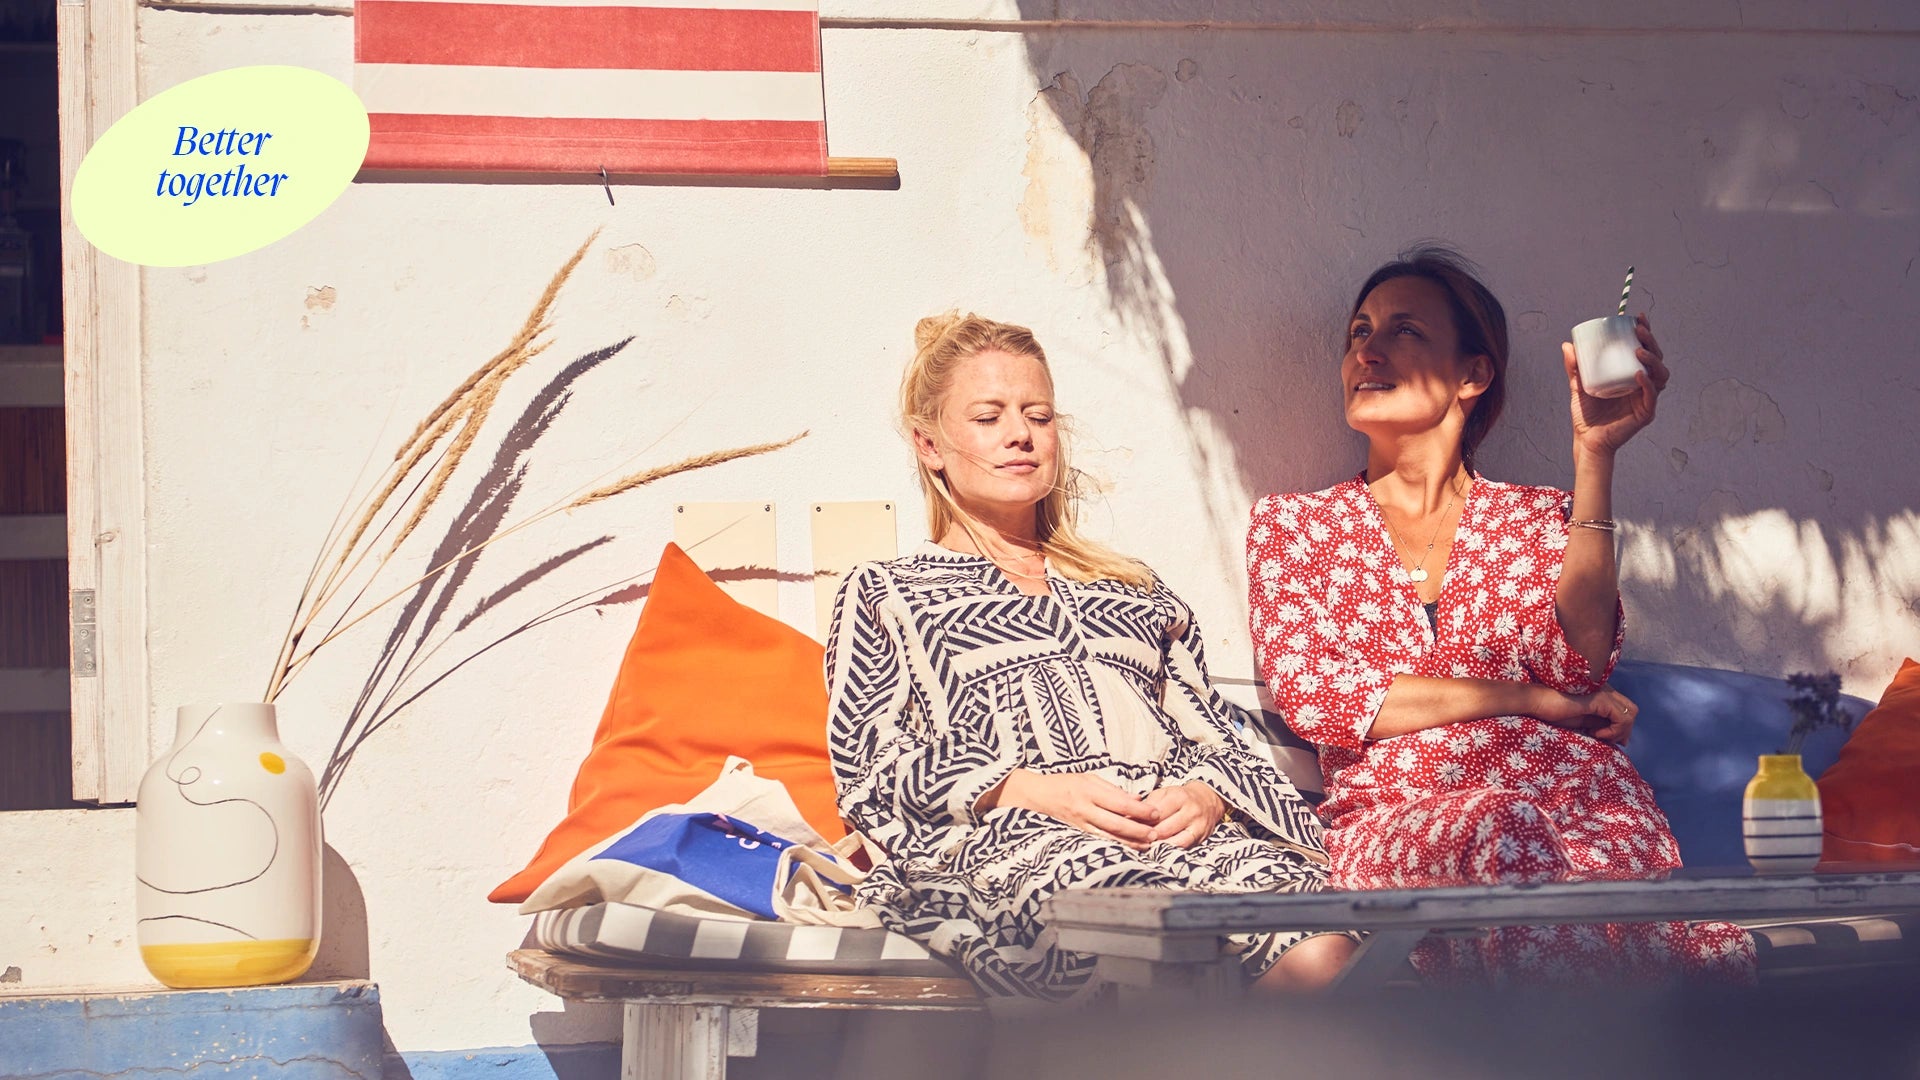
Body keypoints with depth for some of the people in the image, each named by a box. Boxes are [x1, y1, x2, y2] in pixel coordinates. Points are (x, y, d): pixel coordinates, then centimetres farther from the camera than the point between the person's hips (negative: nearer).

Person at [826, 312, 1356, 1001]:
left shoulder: (1129, 587, 37)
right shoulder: (883, 595, 26)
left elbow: (1216, 735, 26)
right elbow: (871, 767, 10)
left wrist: (1206, 794, -1)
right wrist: (1031, 790, -7)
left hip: (1183, 830, 4)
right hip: (1015, 840, -4)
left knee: (1319, 952, -37)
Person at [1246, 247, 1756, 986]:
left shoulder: (1542, 520, 22)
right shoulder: (1292, 526, 21)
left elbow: (1578, 662, 0)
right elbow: (1311, 696, 2)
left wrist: (1594, 456, -5)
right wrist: (1533, 699, 0)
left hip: (1579, 803, 0)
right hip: (1394, 827, 0)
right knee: (1498, 825, -39)